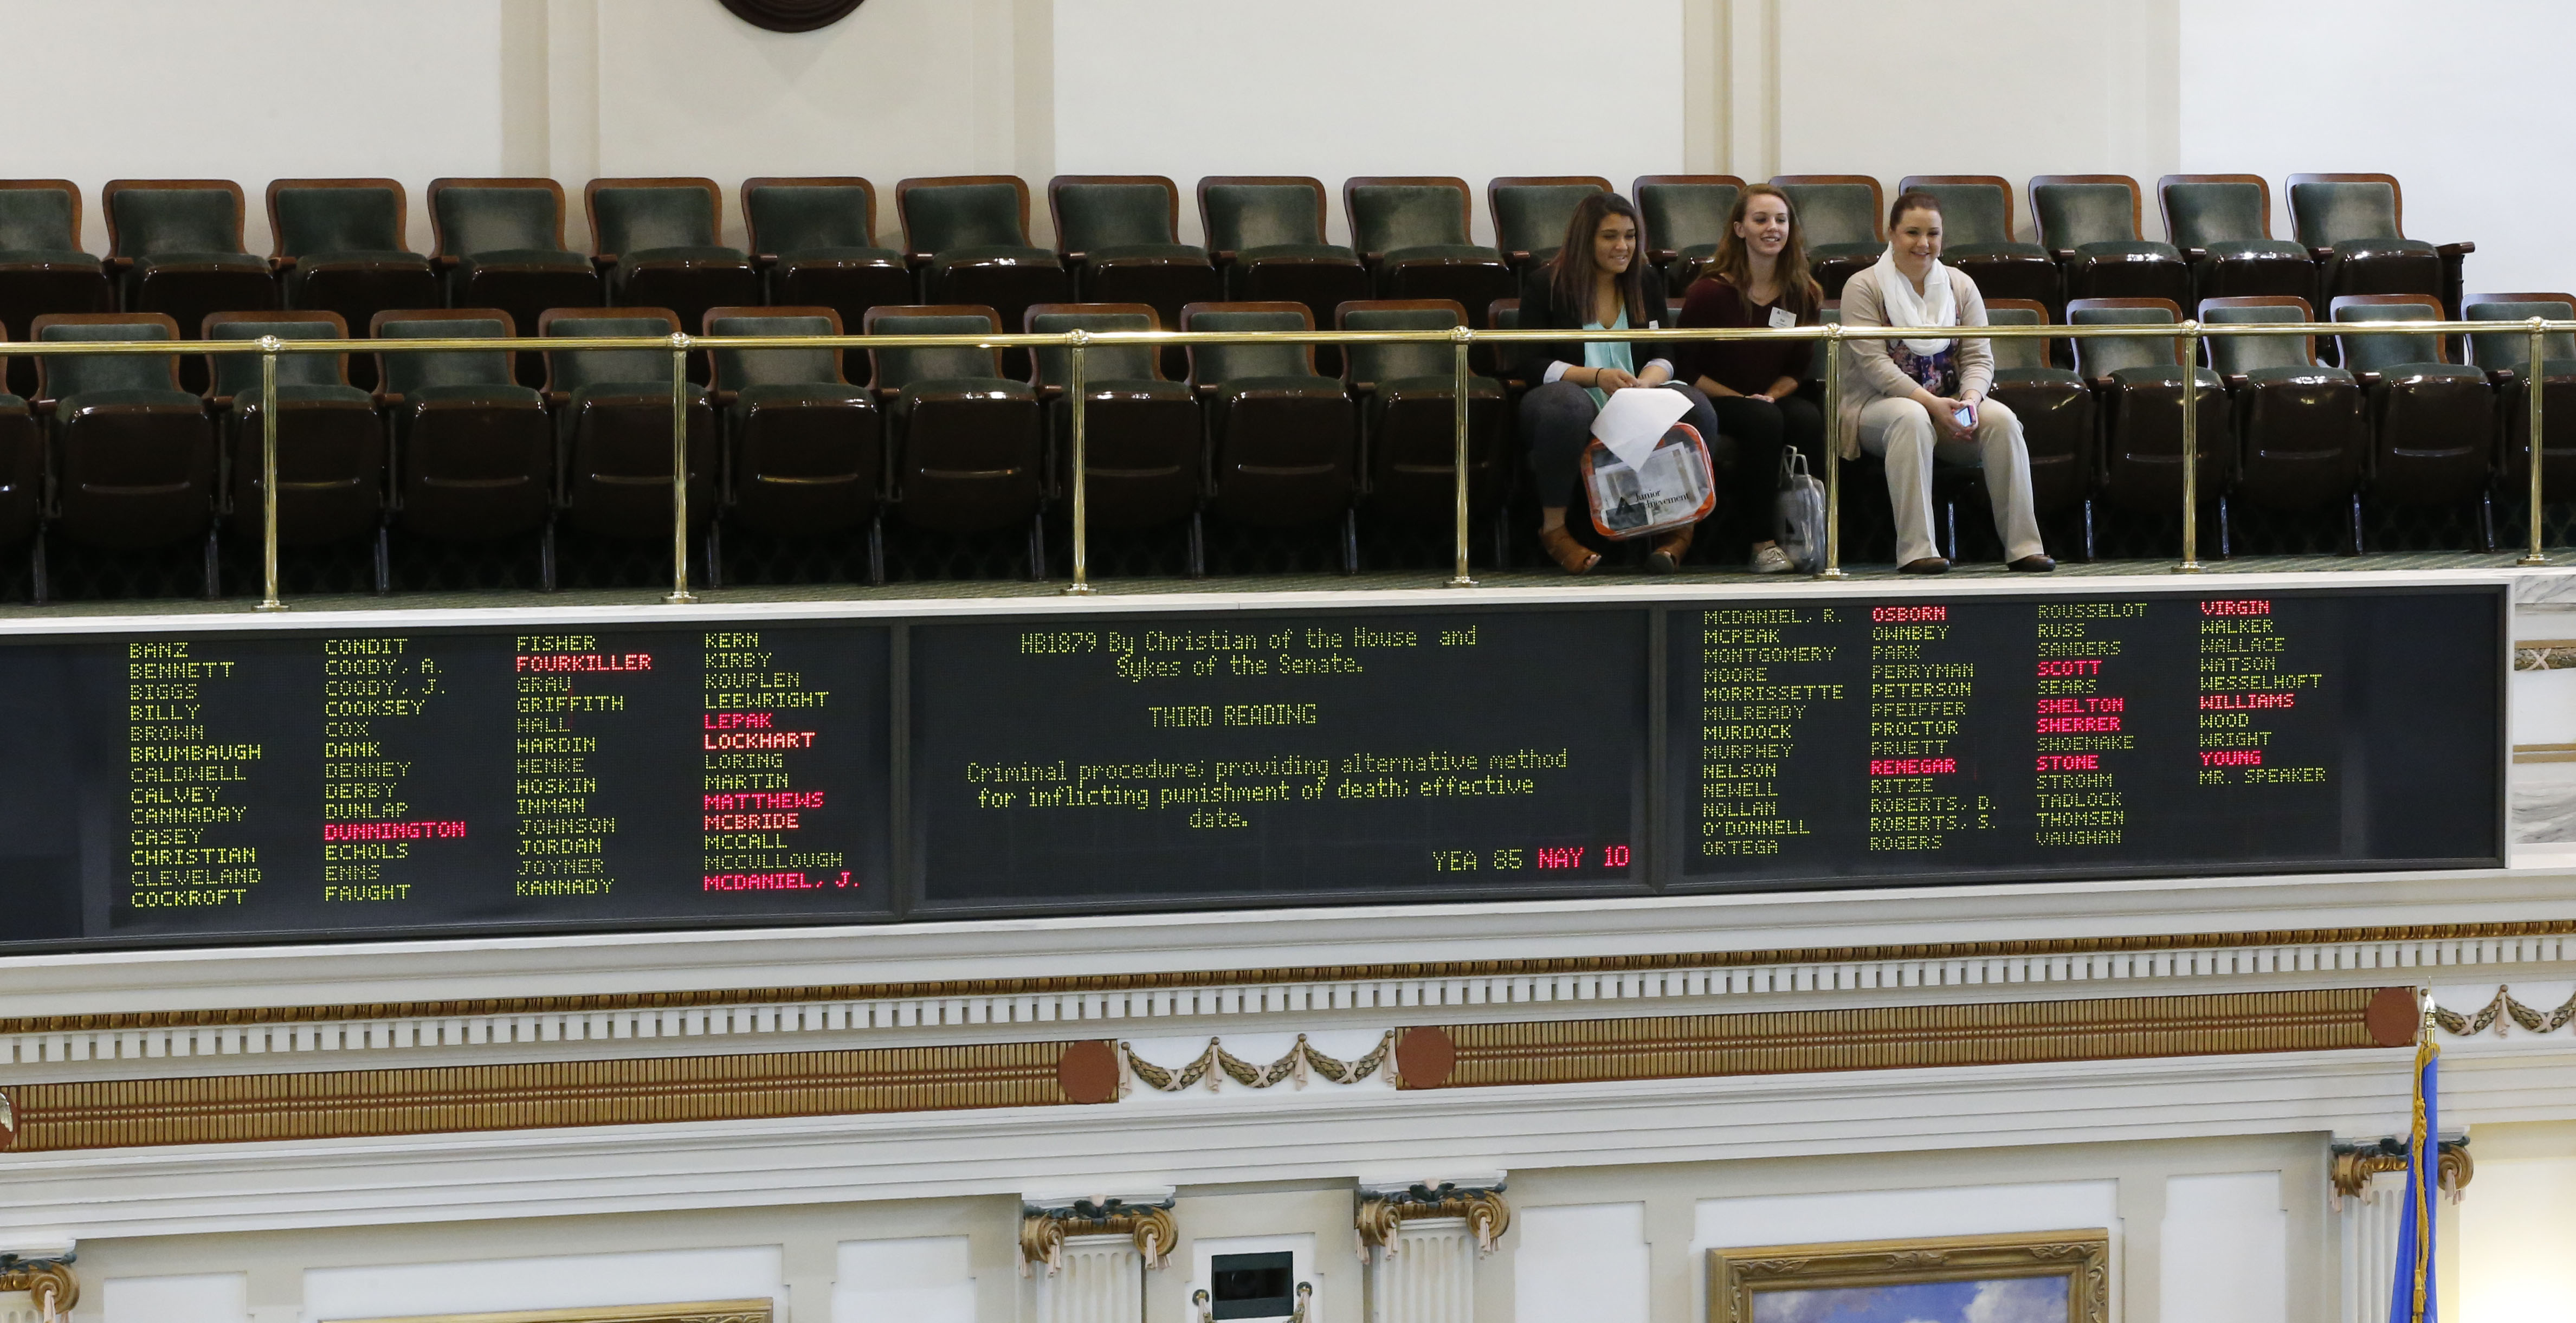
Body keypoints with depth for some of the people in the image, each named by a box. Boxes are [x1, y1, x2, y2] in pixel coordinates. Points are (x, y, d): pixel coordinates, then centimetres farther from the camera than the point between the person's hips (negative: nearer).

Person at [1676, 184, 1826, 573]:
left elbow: (1798, 367, 12)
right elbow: (1688, 370, -6)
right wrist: (1744, 400, -14)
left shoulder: (1803, 295, 5)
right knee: (1763, 421, -35)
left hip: (1775, 399, 4)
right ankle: (1762, 542, -28)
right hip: (1716, 403, -4)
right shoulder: (1710, 292, -8)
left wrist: (1771, 395, -9)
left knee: (1809, 419, -30)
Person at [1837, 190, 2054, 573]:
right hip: (1878, 403, -4)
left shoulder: (1960, 286, 10)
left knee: (2001, 419, -26)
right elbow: (1874, 363, -14)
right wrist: (1931, 403, -24)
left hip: (1948, 405, 4)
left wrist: (1970, 399, -19)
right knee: (1911, 418, -39)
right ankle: (1915, 551, -42)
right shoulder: (1863, 288, -3)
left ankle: (2023, 545, -26)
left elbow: (1979, 358, 4)